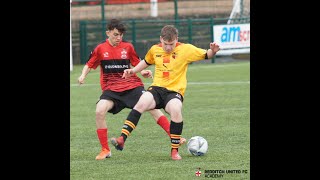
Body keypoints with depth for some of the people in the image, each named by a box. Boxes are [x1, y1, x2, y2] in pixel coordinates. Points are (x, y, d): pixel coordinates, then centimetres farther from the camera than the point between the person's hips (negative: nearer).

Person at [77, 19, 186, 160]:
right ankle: (105, 150, -9)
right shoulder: (100, 49, 1)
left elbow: (137, 64, 12)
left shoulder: (127, 47, 3)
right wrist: (83, 75, -6)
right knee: (99, 111, -23)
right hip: (111, 89, 0)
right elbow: (89, 65, 12)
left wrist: (143, 72, -8)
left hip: (132, 85, 0)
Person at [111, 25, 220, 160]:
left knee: (175, 110, -34)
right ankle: (121, 140, -31)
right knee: (141, 104, -29)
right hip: (157, 88, 2)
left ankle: (175, 150, -17)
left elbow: (206, 55, -1)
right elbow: (147, 62, 29)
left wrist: (213, 51, -22)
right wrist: (133, 71, 17)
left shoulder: (186, 49, -2)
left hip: (175, 91, -2)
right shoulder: (155, 50, 9)